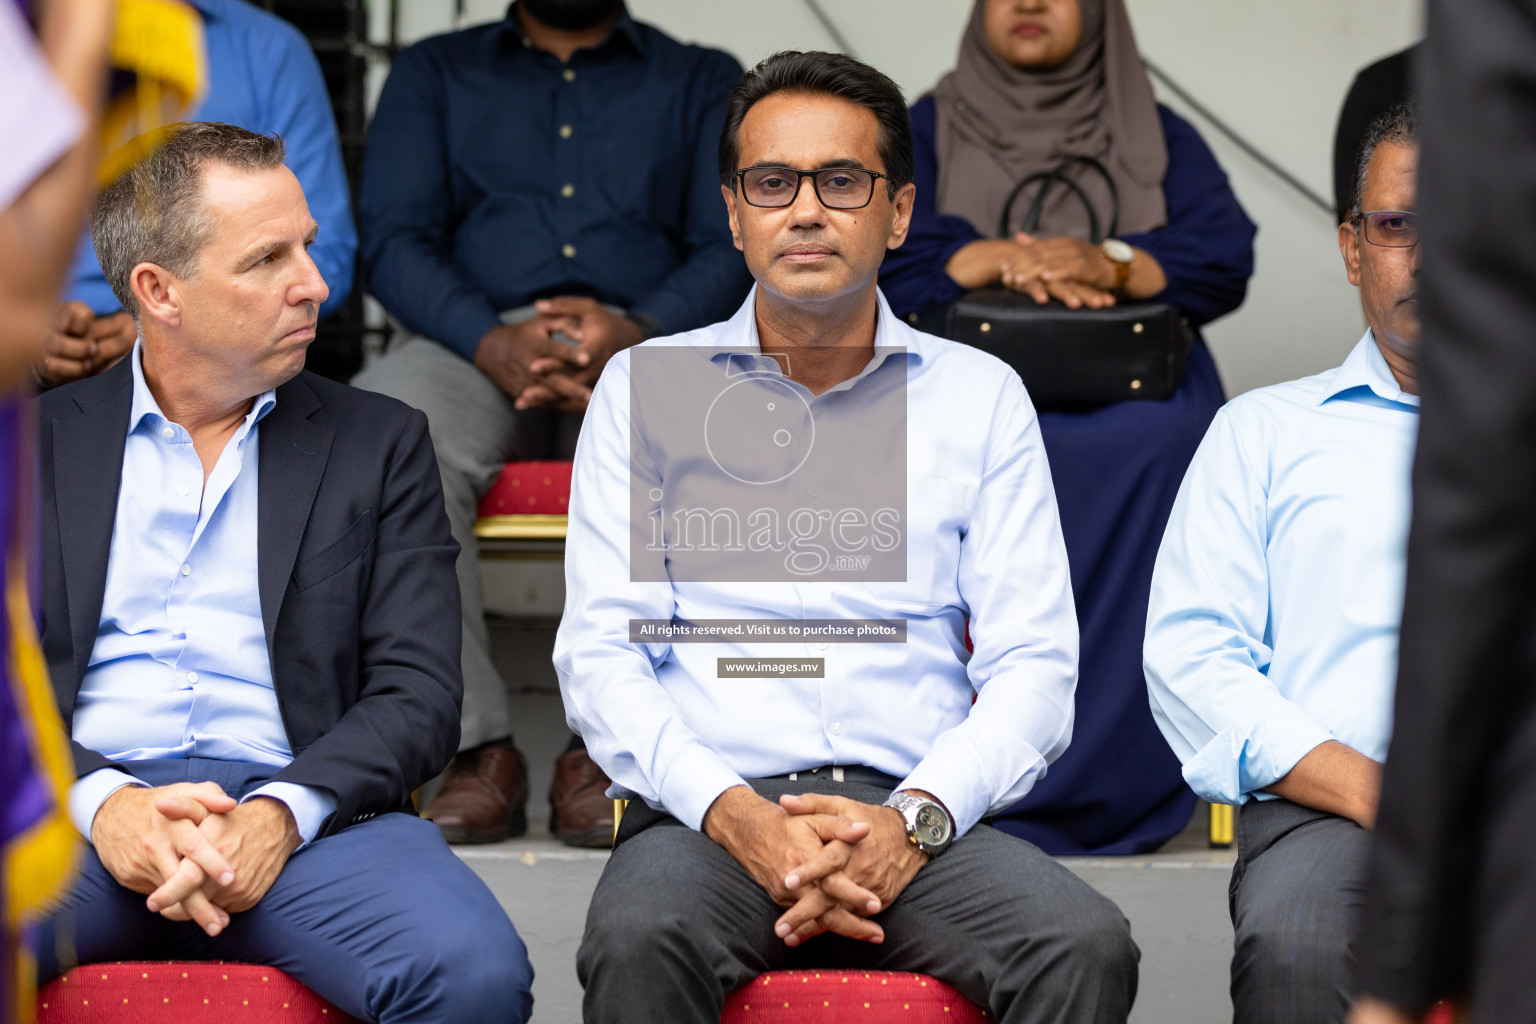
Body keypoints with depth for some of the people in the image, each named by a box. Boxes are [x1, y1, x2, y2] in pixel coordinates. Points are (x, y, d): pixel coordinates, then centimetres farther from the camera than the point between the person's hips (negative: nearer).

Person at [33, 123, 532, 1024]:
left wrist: (280, 814, -13)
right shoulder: (36, 441, 15)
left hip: (300, 810, 1)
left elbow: (419, 692, 6)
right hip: (77, 804, -1)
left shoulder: (379, 443, 15)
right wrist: (102, 802, -14)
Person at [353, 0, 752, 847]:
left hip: (644, 344, -1)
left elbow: (730, 251, 8)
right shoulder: (433, 72, 23)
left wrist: (637, 333, -15)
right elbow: (392, 239, 8)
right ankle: (477, 746, -33)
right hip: (473, 339, 1)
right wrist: (491, 341, -13)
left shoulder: (702, 81, 22)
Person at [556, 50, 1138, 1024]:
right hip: (708, 815, -1)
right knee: (637, 943, -35)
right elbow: (600, 653, 5)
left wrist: (912, 819, -12)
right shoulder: (644, 387, 12)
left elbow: (1033, 666, 7)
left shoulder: (981, 396, 14)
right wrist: (738, 816, -13)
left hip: (922, 816, 1)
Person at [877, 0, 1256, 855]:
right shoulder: (926, 130, 19)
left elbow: (1224, 257, 3)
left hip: (1130, 382, 0)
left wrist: (1112, 267, -14)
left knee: (1161, 450, -34)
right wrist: (1006, 258, -11)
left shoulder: (1161, 139, 20)